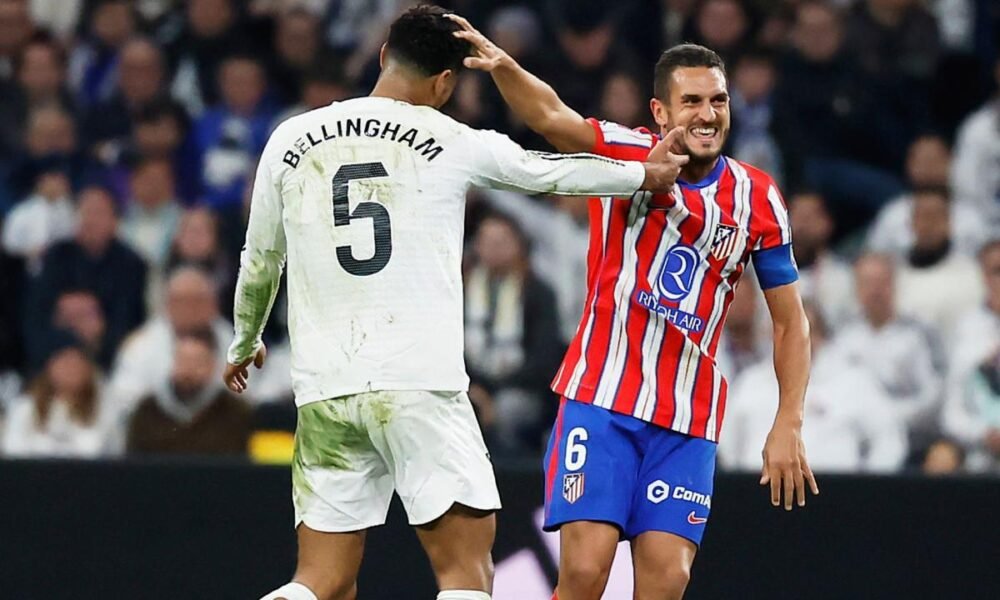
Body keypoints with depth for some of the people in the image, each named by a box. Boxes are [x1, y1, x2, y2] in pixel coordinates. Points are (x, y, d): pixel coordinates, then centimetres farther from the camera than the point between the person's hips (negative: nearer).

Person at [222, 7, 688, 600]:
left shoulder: (292, 140, 9)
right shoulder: (452, 142, 1)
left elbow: (260, 261, 21)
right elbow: (552, 172, 16)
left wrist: (245, 341, 40)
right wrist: (646, 174, 34)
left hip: (324, 392, 4)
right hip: (420, 385, -4)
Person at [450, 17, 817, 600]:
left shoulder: (757, 198, 3)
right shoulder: (628, 155, -4)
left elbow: (790, 320, 10)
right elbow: (551, 116, -24)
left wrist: (789, 425, 1)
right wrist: (502, 65, -44)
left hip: (688, 420, 2)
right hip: (601, 399, -2)